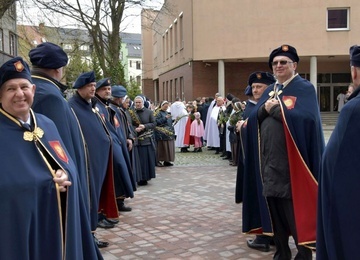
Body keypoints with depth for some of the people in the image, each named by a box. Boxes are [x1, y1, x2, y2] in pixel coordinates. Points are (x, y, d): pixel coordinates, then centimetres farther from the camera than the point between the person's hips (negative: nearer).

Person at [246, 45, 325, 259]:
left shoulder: (305, 88, -3)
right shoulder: (269, 90, 16)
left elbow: (305, 117, -20)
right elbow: (253, 118, 9)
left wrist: (276, 109, -13)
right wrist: (264, 109, -10)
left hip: (291, 162, -6)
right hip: (270, 160, 6)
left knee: (295, 212, -2)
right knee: (275, 210, 12)